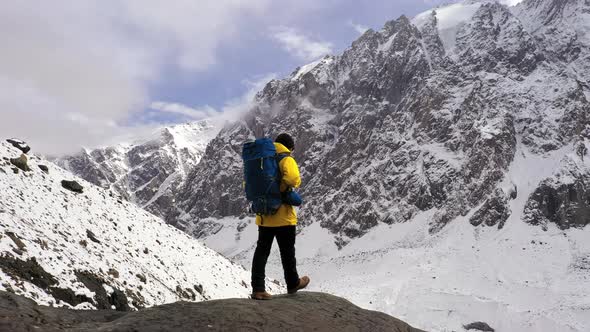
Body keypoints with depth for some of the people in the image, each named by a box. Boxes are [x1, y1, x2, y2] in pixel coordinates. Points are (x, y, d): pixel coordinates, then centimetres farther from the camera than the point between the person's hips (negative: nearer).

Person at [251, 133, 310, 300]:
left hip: (264, 216, 6)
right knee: (287, 252, 10)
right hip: (282, 216, -5)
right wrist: (284, 186, -10)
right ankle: (293, 284, 27)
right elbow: (293, 178, -29)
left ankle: (258, 289, 2)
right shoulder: (286, 159, -9)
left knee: (261, 251, 7)